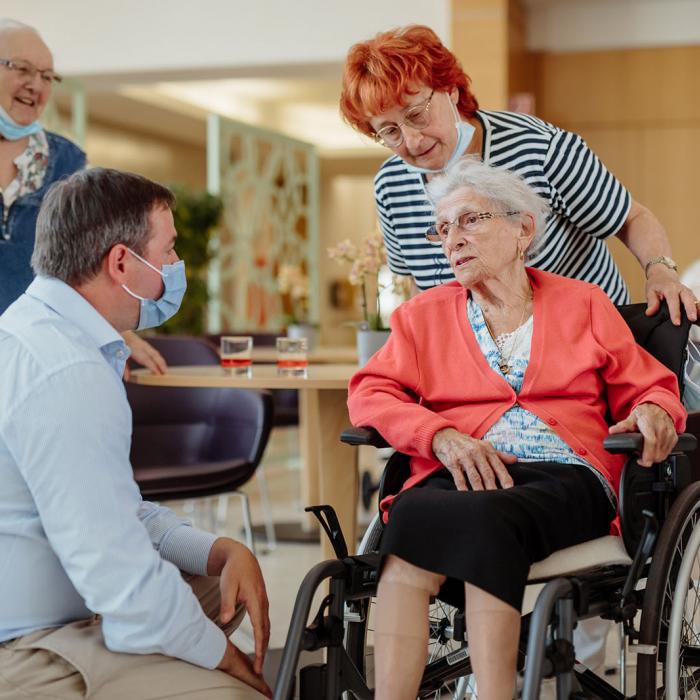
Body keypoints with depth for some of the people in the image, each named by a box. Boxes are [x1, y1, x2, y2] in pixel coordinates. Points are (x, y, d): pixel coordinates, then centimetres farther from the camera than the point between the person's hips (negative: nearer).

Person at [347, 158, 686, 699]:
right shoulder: (423, 314, 22)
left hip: (567, 478, -1)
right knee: (414, 511, -36)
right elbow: (371, 393, 11)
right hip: (461, 475, 1)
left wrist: (654, 412, -8)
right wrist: (442, 436, -9)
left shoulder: (584, 304, 20)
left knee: (488, 518, -37)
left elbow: (650, 387, 18)